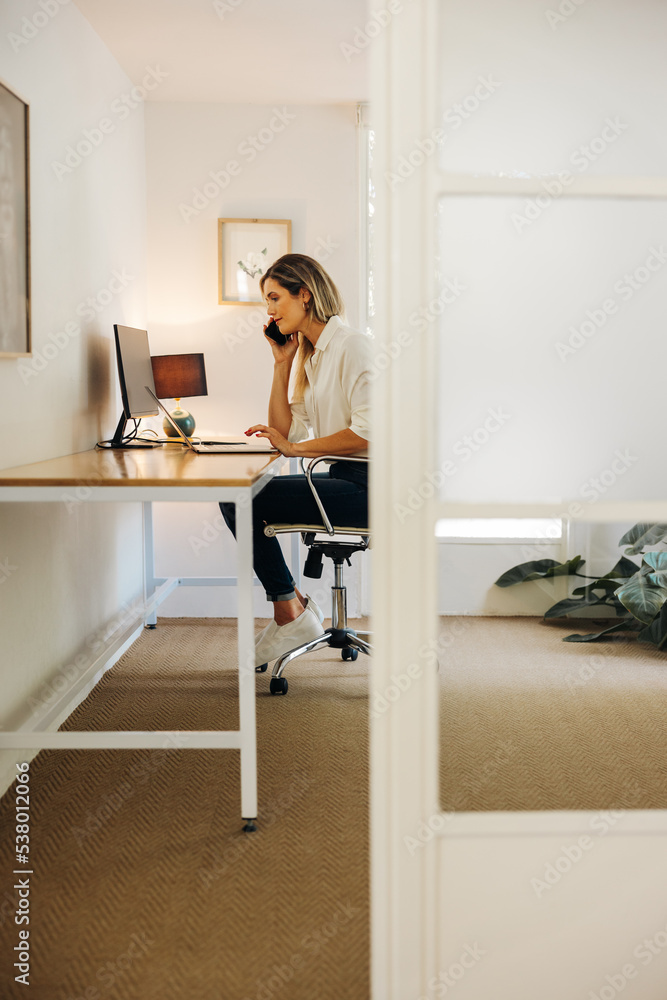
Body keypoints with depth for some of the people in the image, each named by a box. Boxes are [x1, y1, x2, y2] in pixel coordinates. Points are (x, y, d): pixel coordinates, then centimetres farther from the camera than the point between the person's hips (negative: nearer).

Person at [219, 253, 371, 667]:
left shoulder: (352, 346, -12)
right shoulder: (310, 353, 17)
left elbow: (367, 434, -21)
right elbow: (286, 431, 12)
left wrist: (295, 447, -14)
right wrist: (282, 364, 9)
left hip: (364, 485, -9)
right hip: (342, 479, 9)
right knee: (236, 498, 2)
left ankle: (292, 613, -1)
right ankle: (291, 606, 6)